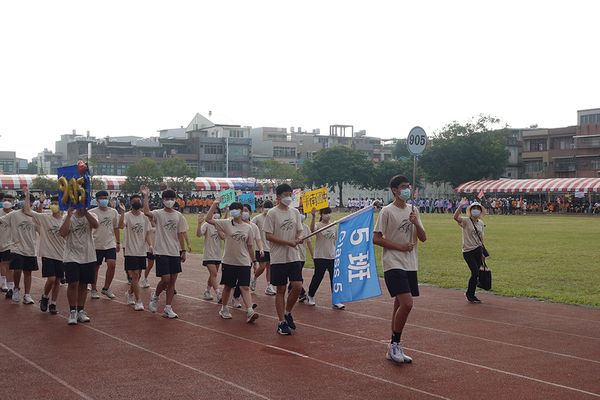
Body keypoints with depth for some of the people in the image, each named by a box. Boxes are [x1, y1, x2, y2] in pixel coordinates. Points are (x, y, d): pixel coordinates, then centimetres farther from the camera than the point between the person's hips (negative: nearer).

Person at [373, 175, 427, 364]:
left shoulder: (413, 210, 14)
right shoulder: (387, 211, -5)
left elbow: (423, 238, 12)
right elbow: (376, 238, -8)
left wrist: (416, 223, -8)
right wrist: (400, 246, -12)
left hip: (411, 266, 7)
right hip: (393, 264, -7)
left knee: (400, 305, 9)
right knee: (406, 303, -18)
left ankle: (394, 349, 16)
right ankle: (394, 344, -4)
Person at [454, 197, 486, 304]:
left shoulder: (480, 223, 11)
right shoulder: (466, 221, -8)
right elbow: (455, 217, -28)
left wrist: (482, 253, 20)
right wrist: (461, 206, -37)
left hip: (477, 251, 6)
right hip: (468, 252, -6)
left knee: (475, 274, 7)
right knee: (475, 273, -12)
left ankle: (471, 295, 20)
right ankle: (469, 293, 7)